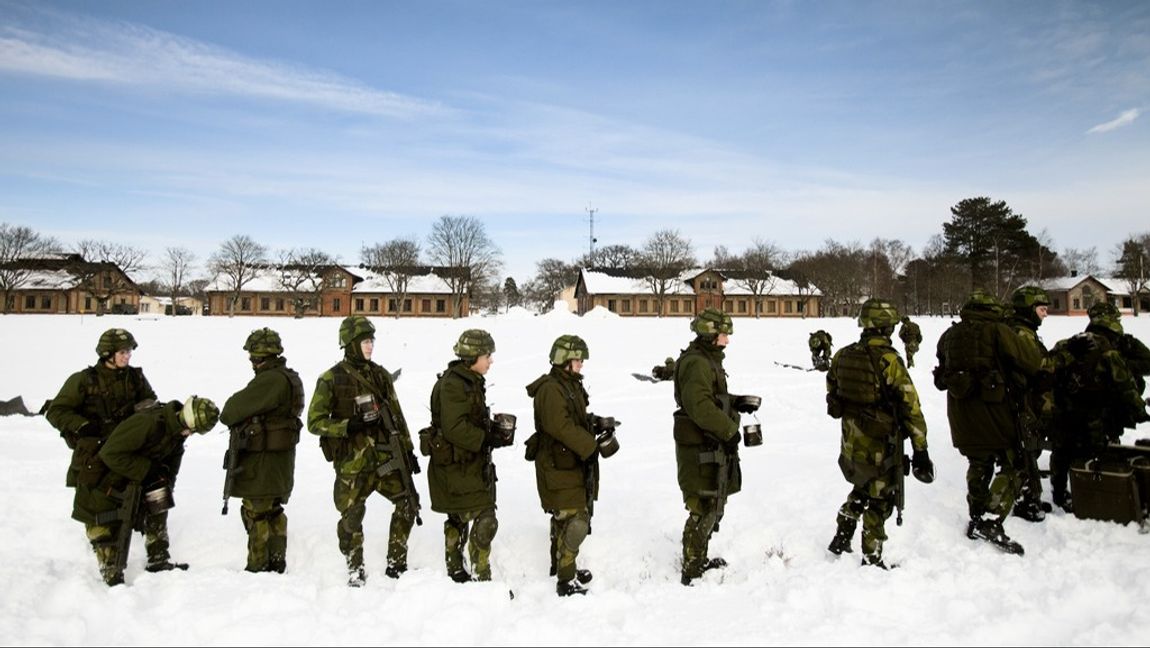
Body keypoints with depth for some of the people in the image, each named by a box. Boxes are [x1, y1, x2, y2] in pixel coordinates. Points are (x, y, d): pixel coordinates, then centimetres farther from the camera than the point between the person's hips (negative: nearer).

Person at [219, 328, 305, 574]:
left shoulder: (270, 381, -22)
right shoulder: (290, 378, 9)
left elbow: (235, 408, -17)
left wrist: (227, 415, 5)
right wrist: (235, 415, 4)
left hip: (261, 461, -10)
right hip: (280, 458, 10)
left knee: (256, 513, 1)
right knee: (273, 511, 18)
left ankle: (258, 568, 9)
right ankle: (276, 561, 28)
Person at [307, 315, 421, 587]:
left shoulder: (381, 375, 10)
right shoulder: (331, 379, -5)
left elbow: (397, 416, 15)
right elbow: (314, 422, -5)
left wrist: (408, 449, 12)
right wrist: (349, 426, -19)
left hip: (385, 456, 5)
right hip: (352, 462, -4)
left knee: (408, 501, 1)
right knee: (351, 517, 1)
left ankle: (396, 563, 16)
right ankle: (355, 570, 22)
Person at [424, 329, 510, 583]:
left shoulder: (471, 382, 12)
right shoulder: (452, 384, -20)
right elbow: (454, 428, -27)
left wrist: (495, 430, 3)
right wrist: (488, 439, -22)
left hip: (469, 464, 10)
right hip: (456, 465, -10)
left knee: (459, 518, 19)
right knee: (485, 519, -11)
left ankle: (456, 572, 32)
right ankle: (482, 577, -4)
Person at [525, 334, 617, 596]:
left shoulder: (571, 385, 14)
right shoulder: (550, 389, -19)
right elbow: (562, 427, -28)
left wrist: (597, 423, 3)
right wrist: (591, 446, -24)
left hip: (574, 464, 10)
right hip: (559, 467, -10)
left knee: (565, 519, 22)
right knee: (573, 521, -10)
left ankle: (560, 565, 37)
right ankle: (565, 580, -2)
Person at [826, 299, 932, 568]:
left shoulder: (843, 356, -1)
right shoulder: (889, 360, -20)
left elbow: (832, 391, 13)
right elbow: (910, 406, -19)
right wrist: (920, 450, -13)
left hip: (851, 442, 6)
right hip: (881, 445, -6)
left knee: (861, 488, 27)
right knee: (879, 499, 10)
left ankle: (841, 539, 31)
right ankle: (871, 559, 19)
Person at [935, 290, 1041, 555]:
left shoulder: (948, 336, 10)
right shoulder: (997, 331, -8)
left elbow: (942, 375, 16)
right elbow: (1031, 362, -7)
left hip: (961, 414, 6)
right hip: (993, 411, -6)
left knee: (978, 464, 20)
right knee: (1010, 465, 3)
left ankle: (977, 519, 23)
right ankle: (992, 522, -8)